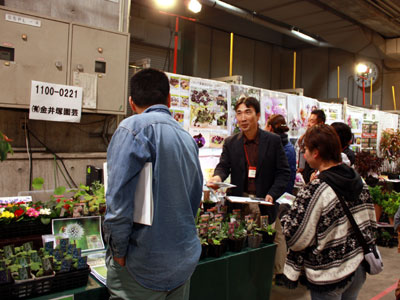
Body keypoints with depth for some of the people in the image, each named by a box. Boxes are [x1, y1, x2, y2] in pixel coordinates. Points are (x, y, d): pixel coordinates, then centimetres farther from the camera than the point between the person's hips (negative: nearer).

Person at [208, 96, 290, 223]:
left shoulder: (273, 140, -1)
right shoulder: (230, 142, 5)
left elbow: (283, 172, 0)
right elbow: (223, 166, 1)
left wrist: (272, 194, -13)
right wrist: (217, 176, -23)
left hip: (264, 205, -1)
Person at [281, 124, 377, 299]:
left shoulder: (314, 191, -26)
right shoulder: (358, 180, -3)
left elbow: (297, 238, -23)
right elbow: (370, 222, 7)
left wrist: (285, 218, -6)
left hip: (330, 276, -7)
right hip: (359, 268, 7)